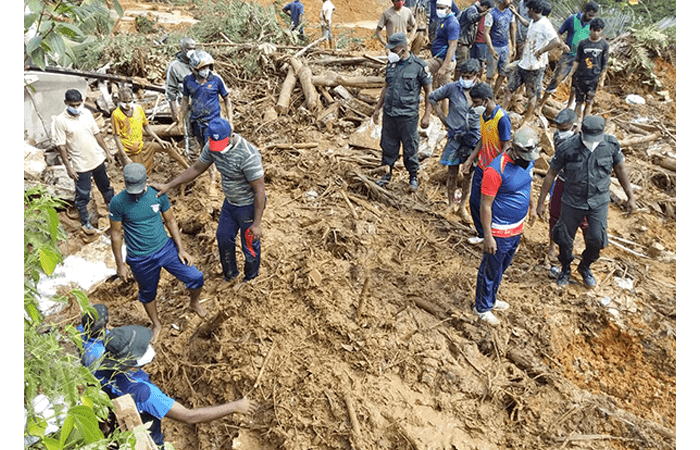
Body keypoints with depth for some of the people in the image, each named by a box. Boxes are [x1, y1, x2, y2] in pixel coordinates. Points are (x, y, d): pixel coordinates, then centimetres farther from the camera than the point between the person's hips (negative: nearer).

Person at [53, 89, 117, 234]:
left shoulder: (86, 113, -2)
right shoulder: (60, 121, -16)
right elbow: (61, 146, -14)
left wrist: (107, 152, 10)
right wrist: (68, 167, -15)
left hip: (97, 159, 5)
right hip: (80, 165, -5)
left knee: (105, 186, 23)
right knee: (82, 195, 7)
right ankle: (85, 222, 24)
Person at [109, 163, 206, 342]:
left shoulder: (158, 194, -10)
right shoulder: (118, 203, -17)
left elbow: (170, 220, 2)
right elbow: (115, 233, -7)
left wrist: (181, 249, 0)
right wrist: (120, 264, -3)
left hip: (166, 248, 2)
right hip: (140, 259, -1)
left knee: (196, 278, -4)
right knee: (148, 294, 17)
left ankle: (194, 303, 30)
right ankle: (157, 325, 45)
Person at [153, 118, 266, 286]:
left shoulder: (248, 155, -35)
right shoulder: (211, 146, -11)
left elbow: (259, 190, -28)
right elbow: (196, 168, 4)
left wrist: (257, 223, -24)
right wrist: (168, 186, 1)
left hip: (249, 205, -8)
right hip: (230, 201, 8)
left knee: (250, 246, 11)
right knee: (223, 237, 22)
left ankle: (250, 278, 41)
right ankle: (230, 275, 48)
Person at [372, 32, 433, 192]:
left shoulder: (419, 66, -8)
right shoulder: (391, 63, 8)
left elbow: (428, 91, -3)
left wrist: (427, 115, -7)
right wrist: (377, 108, 18)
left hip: (408, 115, -5)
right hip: (389, 113, 5)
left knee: (410, 148, 5)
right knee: (388, 146, 13)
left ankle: (413, 176, 23)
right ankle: (387, 174, 29)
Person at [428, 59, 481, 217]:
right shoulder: (452, 88, -8)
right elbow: (432, 98, 7)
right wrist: (442, 117, 3)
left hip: (474, 137, 1)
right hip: (455, 135, -1)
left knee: (470, 172, 6)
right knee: (452, 171, 7)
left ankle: (462, 206, 20)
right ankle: (450, 203, 24)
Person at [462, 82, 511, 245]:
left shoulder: (502, 118, -20)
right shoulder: (484, 115, 5)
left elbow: (506, 147, -19)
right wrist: (470, 160, 15)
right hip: (481, 167, 8)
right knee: (474, 201, 12)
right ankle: (481, 234, 30)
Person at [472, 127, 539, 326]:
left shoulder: (527, 161, -3)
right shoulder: (496, 170, -27)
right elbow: (485, 205, -23)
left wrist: (532, 205, 30)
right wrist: (488, 236, -21)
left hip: (517, 227, 8)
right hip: (500, 231, -8)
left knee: (502, 266, 23)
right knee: (491, 270, 9)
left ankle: (491, 299, 43)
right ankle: (482, 308, 28)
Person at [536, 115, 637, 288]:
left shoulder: (611, 144, -12)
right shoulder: (567, 148, -19)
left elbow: (620, 169, 3)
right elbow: (551, 174, -8)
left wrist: (630, 197, 7)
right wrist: (541, 202, -4)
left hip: (599, 202, 1)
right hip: (572, 202, -1)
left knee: (596, 239, 1)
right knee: (565, 238, 9)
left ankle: (585, 267, 32)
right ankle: (565, 269, 38)